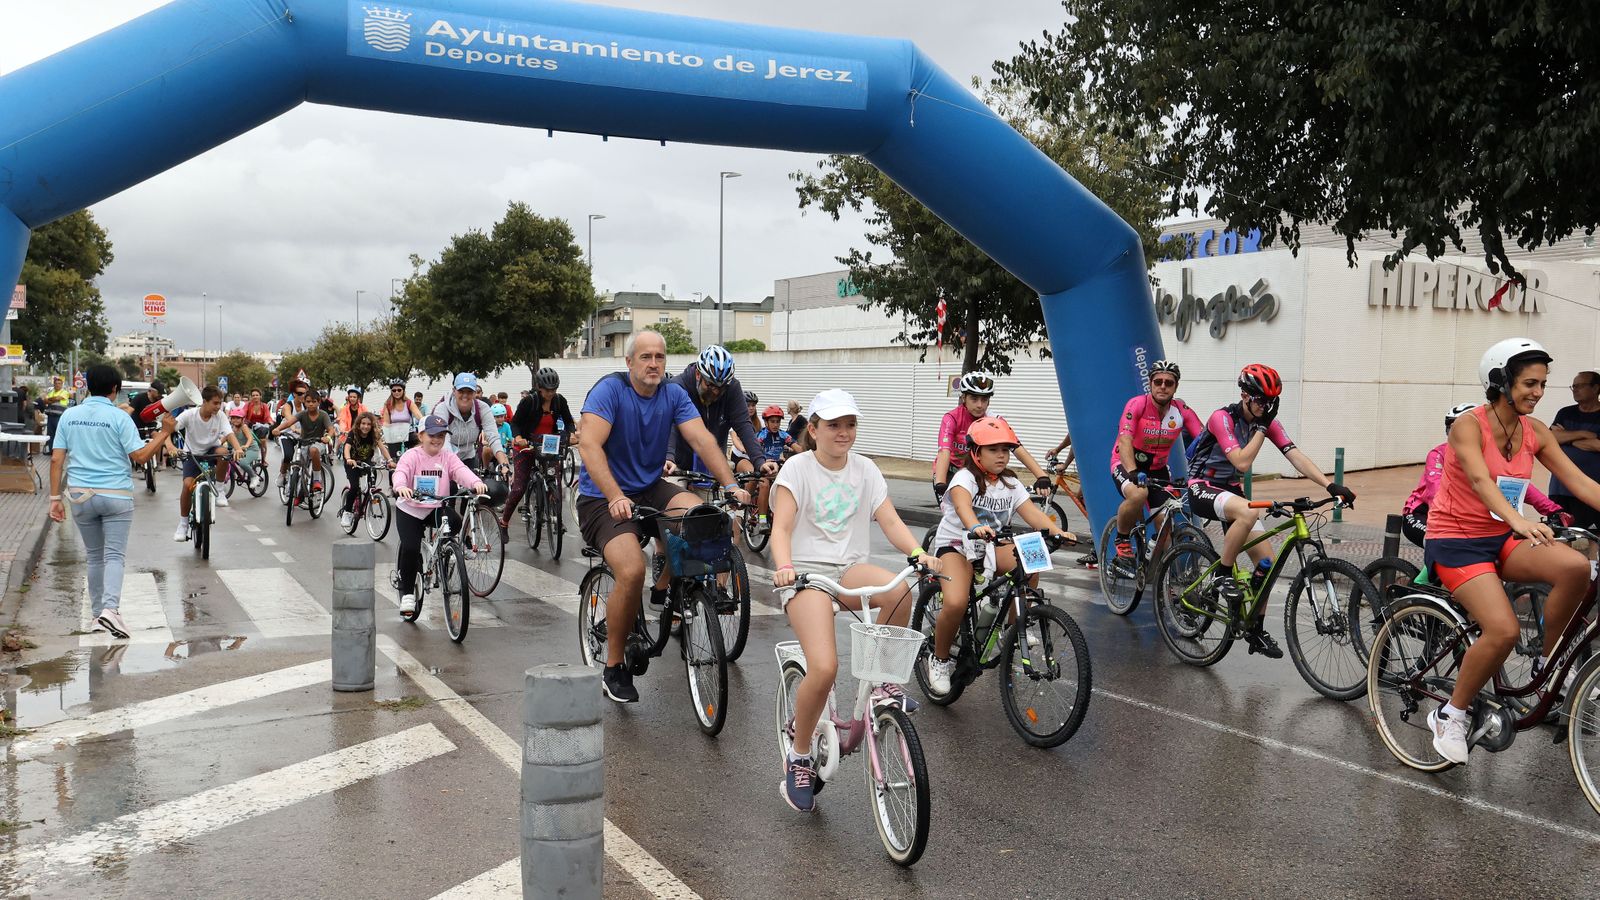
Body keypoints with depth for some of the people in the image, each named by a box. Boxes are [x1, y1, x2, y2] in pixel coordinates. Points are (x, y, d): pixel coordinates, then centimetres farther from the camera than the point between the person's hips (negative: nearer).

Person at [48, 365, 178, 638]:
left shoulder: (69, 416, 5)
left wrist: (55, 498, 6)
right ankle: (110, 608, -21)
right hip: (115, 494, -4)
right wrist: (164, 432, -3)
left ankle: (97, 614, 22)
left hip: (80, 495, 4)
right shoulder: (119, 418, -8)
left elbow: (57, 459, 3)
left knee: (93, 556, 16)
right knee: (114, 556, -3)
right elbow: (140, 456, -11)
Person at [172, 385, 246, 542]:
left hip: (212, 451, 1)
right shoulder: (190, 414, -20)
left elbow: (229, 434, -26)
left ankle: (219, 490, -12)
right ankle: (183, 524, 0)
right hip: (192, 454, -1)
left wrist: (238, 448, -48)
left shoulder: (220, 416, -16)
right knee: (188, 485, -20)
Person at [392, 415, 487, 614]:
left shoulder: (448, 457, 0)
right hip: (410, 509, -2)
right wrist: (400, 487, -49)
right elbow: (400, 472, -25)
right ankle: (407, 593, 4)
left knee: (456, 522, -28)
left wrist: (476, 483, -40)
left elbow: (461, 471, -17)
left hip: (436, 508, 2)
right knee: (410, 548, -15)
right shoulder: (411, 456, -7)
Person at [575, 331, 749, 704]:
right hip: (602, 499, -5)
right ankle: (613, 668, -6)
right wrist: (616, 497, -39)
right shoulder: (610, 389, -14)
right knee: (632, 570, -27)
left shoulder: (674, 394, 0)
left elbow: (702, 439, -10)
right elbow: (589, 444, -26)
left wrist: (730, 485, -26)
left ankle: (664, 588, 2)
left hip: (650, 490, 5)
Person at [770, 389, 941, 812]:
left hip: (850, 570, 4)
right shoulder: (798, 468, -2)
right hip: (807, 573, -3)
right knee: (824, 668, -25)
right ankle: (798, 757, 0)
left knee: (899, 588, -33)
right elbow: (781, 527, -13)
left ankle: (885, 680, -8)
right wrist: (784, 567, -33)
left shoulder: (865, 470, 10)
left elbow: (890, 521, 1)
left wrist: (919, 553, -18)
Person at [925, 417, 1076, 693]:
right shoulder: (966, 477, -15)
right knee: (956, 603, -30)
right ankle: (940, 660, -4)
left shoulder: (1010, 483, 4)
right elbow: (962, 503, -37)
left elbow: (1031, 512, -10)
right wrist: (975, 527, -59)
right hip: (954, 544, -5)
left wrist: (1057, 531, -30)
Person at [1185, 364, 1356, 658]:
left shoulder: (1268, 422, 0)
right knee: (1249, 512, -39)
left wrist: (1331, 485, -23)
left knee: (1266, 561, -2)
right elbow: (1242, 462, -28)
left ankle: (1256, 630, 13)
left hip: (1231, 490, 7)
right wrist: (1260, 427, -23)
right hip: (1203, 488, -7)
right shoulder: (1222, 418, -19)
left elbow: (1295, 456, -11)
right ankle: (1223, 576, -20)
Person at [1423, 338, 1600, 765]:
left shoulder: (1535, 432, 3)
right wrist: (1518, 520, -50)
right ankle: (1451, 715, -3)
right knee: (1504, 630, -25)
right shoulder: (1469, 425, -15)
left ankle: (1549, 663, -3)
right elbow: (1480, 479, -32)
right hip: (1455, 540, -6)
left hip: (1501, 538, 6)